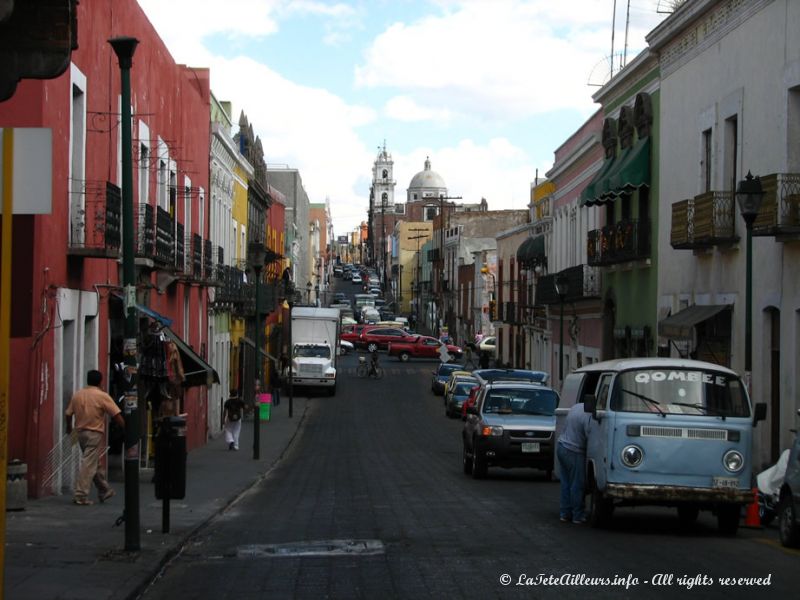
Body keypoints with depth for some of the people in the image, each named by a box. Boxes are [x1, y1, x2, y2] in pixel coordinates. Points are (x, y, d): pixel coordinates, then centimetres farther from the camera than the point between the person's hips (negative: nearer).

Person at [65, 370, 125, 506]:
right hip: (95, 433, -6)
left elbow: (68, 414, 12)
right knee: (89, 465, -6)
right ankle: (81, 495, -10)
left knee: (93, 463, 17)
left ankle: (105, 490, 28)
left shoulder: (77, 395, 6)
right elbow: (117, 415, -11)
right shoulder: (102, 396, -9)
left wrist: (69, 427, 30)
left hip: (81, 433, 6)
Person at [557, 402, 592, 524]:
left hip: (561, 446, 9)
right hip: (574, 452, -9)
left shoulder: (576, 407, 8)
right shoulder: (588, 416, -21)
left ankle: (565, 513, 16)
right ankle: (578, 516, 6)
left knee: (565, 483, 12)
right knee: (577, 485, 0)